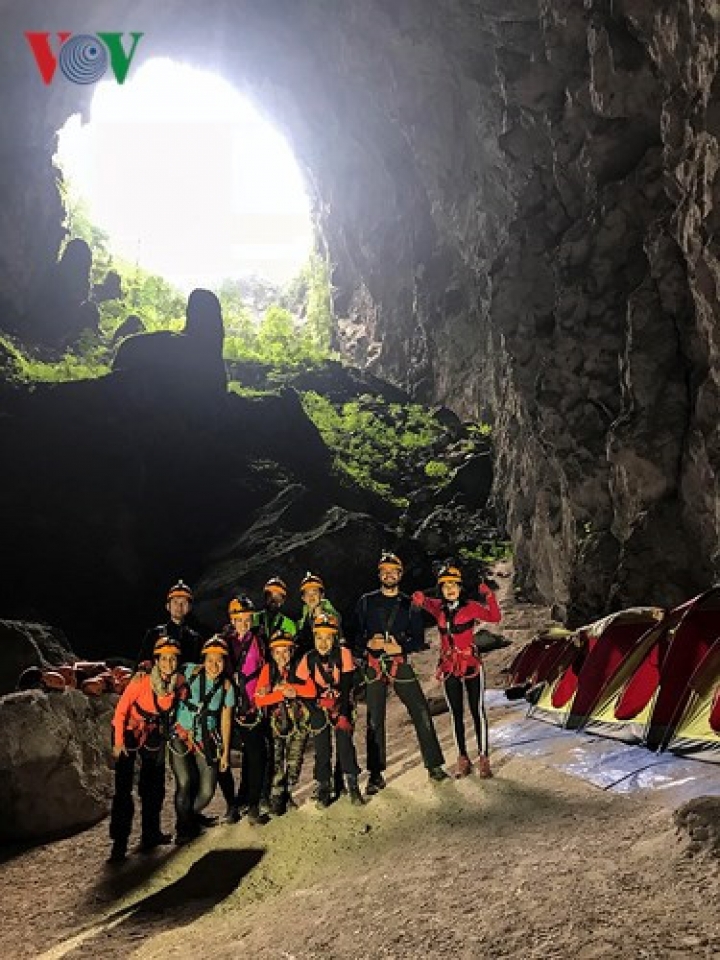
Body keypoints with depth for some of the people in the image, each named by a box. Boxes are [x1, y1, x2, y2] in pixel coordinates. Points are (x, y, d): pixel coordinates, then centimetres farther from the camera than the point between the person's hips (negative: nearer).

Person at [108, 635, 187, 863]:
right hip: (128, 731, -4)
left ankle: (151, 834, 26)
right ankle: (119, 844, -5)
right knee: (123, 787, -10)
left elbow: (178, 706, 5)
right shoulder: (141, 682, -28)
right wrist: (118, 742, -17)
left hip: (153, 735, 4)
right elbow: (121, 710, -18)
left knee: (154, 784, 10)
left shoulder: (179, 683, -16)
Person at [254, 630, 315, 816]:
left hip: (298, 722, 1)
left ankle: (287, 794, 26)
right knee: (277, 763, -8)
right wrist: (282, 694, -22)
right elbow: (259, 699, -12)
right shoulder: (268, 669, -4)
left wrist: (288, 687, -21)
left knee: (294, 762, 4)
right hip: (276, 722, -1)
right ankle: (276, 799, 8)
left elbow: (311, 690, -15)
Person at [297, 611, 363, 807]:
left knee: (345, 744, -10)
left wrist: (343, 713, -18)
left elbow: (347, 686, -12)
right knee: (322, 749, 2)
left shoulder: (344, 655, -12)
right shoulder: (308, 659, -8)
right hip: (318, 709, 1)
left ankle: (353, 787, -1)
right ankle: (323, 790, 13)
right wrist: (314, 709, -15)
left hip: (341, 707, -1)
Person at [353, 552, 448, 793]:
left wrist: (401, 647, -13)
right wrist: (369, 643, -14)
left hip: (400, 664, 0)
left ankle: (434, 765, 6)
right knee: (374, 721, 2)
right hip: (373, 667, 0)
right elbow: (354, 634, 6)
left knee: (421, 713, -6)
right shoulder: (366, 602, 6)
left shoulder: (409, 604, 6)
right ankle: (376, 775, 10)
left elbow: (419, 639, 5)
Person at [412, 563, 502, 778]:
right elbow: (423, 602, -2)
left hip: (472, 665, -4)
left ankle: (483, 758, 4)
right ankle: (462, 759, 16)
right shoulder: (439, 607, 6)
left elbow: (494, 618, -11)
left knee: (478, 711, -2)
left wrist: (489, 596, -27)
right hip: (449, 667, 4)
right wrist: (419, 599, -26)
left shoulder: (470, 606, -6)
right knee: (456, 714, 8)